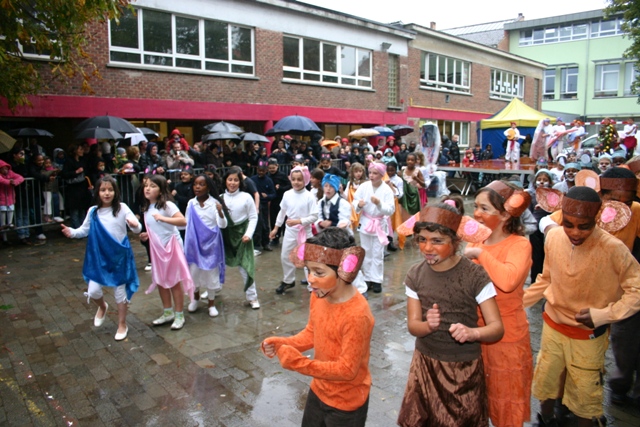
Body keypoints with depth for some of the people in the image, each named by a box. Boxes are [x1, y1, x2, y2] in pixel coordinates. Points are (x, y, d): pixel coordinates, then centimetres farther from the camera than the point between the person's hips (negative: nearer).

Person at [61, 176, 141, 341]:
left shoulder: (122, 208, -10)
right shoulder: (93, 211, -1)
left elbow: (137, 229, -15)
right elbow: (84, 230, 8)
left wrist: (135, 225, -38)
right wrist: (72, 232, -12)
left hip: (119, 256, -2)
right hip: (99, 257, 3)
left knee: (120, 290, 9)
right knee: (93, 291, 2)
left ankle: (122, 325, 26)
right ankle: (102, 307, 39)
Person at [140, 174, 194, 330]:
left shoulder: (167, 205, -17)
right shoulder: (146, 207, 7)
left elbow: (183, 221, -29)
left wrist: (163, 218, -35)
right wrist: (147, 235, 3)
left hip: (171, 246, -7)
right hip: (156, 248, 7)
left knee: (174, 281, 2)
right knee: (160, 281, 14)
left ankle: (179, 315, 15)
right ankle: (168, 312, 30)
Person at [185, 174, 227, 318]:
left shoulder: (214, 203, -13)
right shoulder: (191, 203, -2)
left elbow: (223, 225, -19)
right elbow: (186, 223, 10)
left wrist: (220, 212, -36)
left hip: (210, 243, -3)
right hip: (195, 243, 3)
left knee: (211, 272, 8)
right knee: (194, 271, 14)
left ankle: (211, 303, 24)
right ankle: (196, 297, 39)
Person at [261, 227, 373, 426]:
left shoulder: (357, 315, -33)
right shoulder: (319, 295, -10)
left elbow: (347, 370, -27)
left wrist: (298, 362, -33)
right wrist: (282, 343, -12)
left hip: (346, 403, -7)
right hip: (318, 391, 7)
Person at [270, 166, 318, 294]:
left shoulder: (309, 197, -15)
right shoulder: (287, 194, -2)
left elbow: (314, 217, -17)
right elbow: (282, 212, 10)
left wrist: (298, 221, -25)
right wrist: (276, 228, 14)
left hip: (305, 231, -5)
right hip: (290, 231, 5)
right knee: (285, 256, 14)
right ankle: (288, 281, 34)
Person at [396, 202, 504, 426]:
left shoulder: (475, 275, -17)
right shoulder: (415, 275, -7)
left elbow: (497, 327, -16)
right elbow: (413, 325, -5)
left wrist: (472, 333, -37)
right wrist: (428, 325, -27)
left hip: (464, 366, -2)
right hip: (425, 363, 3)